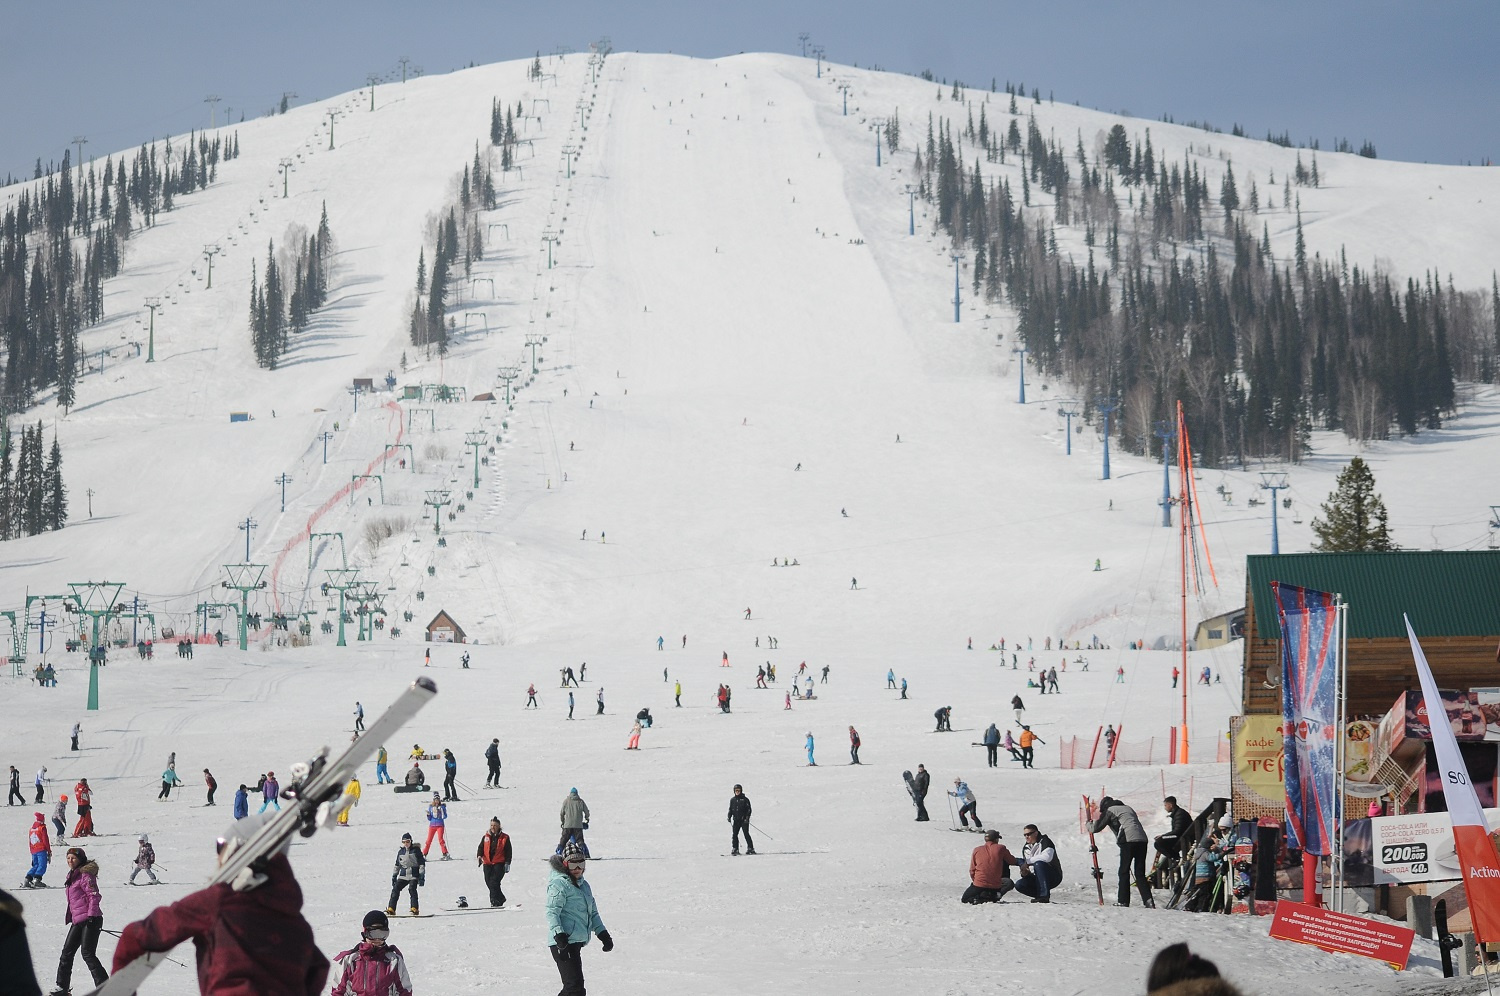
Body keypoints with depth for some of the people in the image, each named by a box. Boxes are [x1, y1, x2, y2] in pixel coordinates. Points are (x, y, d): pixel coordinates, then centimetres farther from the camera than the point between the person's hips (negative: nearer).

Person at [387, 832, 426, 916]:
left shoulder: (416, 850, -2)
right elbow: (397, 865, 22)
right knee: (395, 889, -6)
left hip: (414, 875, -5)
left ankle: (415, 909, -19)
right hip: (403, 875, 5)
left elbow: (422, 863, -3)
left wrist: (422, 876, -10)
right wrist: (394, 876, 21)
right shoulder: (401, 852, 13)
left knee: (412, 889, -23)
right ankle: (391, 909, -5)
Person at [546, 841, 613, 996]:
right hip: (564, 943, -10)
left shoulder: (583, 884, 21)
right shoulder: (559, 884, -7)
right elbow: (552, 912, -15)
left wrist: (603, 934, 20)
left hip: (576, 942, 10)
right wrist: (559, 935, -27)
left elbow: (592, 912, 28)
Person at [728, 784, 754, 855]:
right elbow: (730, 809, 18)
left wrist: (747, 818, -13)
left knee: (746, 834, -8)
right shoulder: (732, 800, 12)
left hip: (744, 820, -4)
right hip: (736, 820, 4)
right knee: (734, 834, -3)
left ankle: (750, 849, -3)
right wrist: (729, 817, 2)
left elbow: (749, 809, -1)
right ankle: (735, 849, 4)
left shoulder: (745, 799, 0)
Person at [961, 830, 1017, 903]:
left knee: (964, 899, 22)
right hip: (995, 886, -1)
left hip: (979, 885, 1)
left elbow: (972, 871, 7)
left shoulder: (977, 850, 3)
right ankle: (993, 896, -5)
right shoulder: (1001, 848, -2)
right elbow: (1013, 861, 12)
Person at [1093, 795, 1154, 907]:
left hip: (1128, 841, -6)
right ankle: (1148, 901, -4)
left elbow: (1097, 828, 9)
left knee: (1124, 872, 2)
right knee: (1140, 873, 7)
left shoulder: (1109, 811, 8)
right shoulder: (1127, 808, 28)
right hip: (1142, 840, 6)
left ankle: (1123, 901, -2)